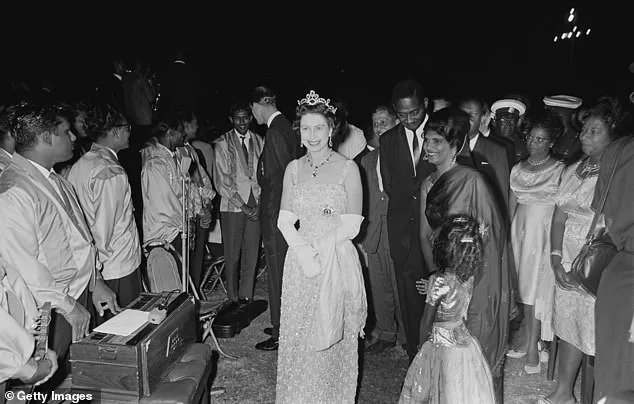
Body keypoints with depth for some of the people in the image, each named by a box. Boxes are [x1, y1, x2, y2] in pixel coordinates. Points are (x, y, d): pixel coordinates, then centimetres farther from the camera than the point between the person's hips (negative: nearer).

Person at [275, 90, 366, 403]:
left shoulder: (348, 168, -7)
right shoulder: (294, 168, 4)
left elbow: (352, 225, -9)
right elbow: (284, 220, 2)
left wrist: (319, 248, -15)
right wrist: (304, 250, -13)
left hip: (337, 262, -3)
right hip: (299, 263, 3)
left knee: (333, 341, 8)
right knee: (298, 338, 12)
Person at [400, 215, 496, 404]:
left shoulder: (440, 281, -27)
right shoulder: (470, 274, -10)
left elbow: (426, 322, -14)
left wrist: (423, 344, 2)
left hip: (442, 346, -6)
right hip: (462, 338, 6)